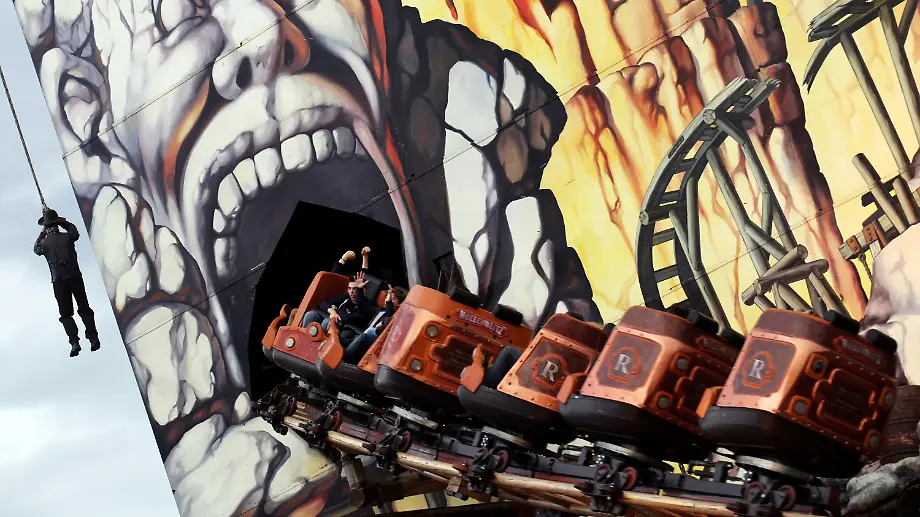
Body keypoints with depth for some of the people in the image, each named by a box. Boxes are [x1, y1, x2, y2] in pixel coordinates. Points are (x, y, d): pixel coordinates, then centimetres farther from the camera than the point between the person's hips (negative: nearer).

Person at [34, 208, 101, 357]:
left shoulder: (44, 243, -2)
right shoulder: (67, 237, 0)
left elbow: (36, 249, 21)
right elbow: (74, 231, 24)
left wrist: (42, 233, 25)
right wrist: (61, 221, 28)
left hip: (58, 281, -1)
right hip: (75, 277, 1)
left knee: (66, 314, 4)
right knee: (84, 308, 10)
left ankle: (74, 341, -11)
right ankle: (93, 337, 1)